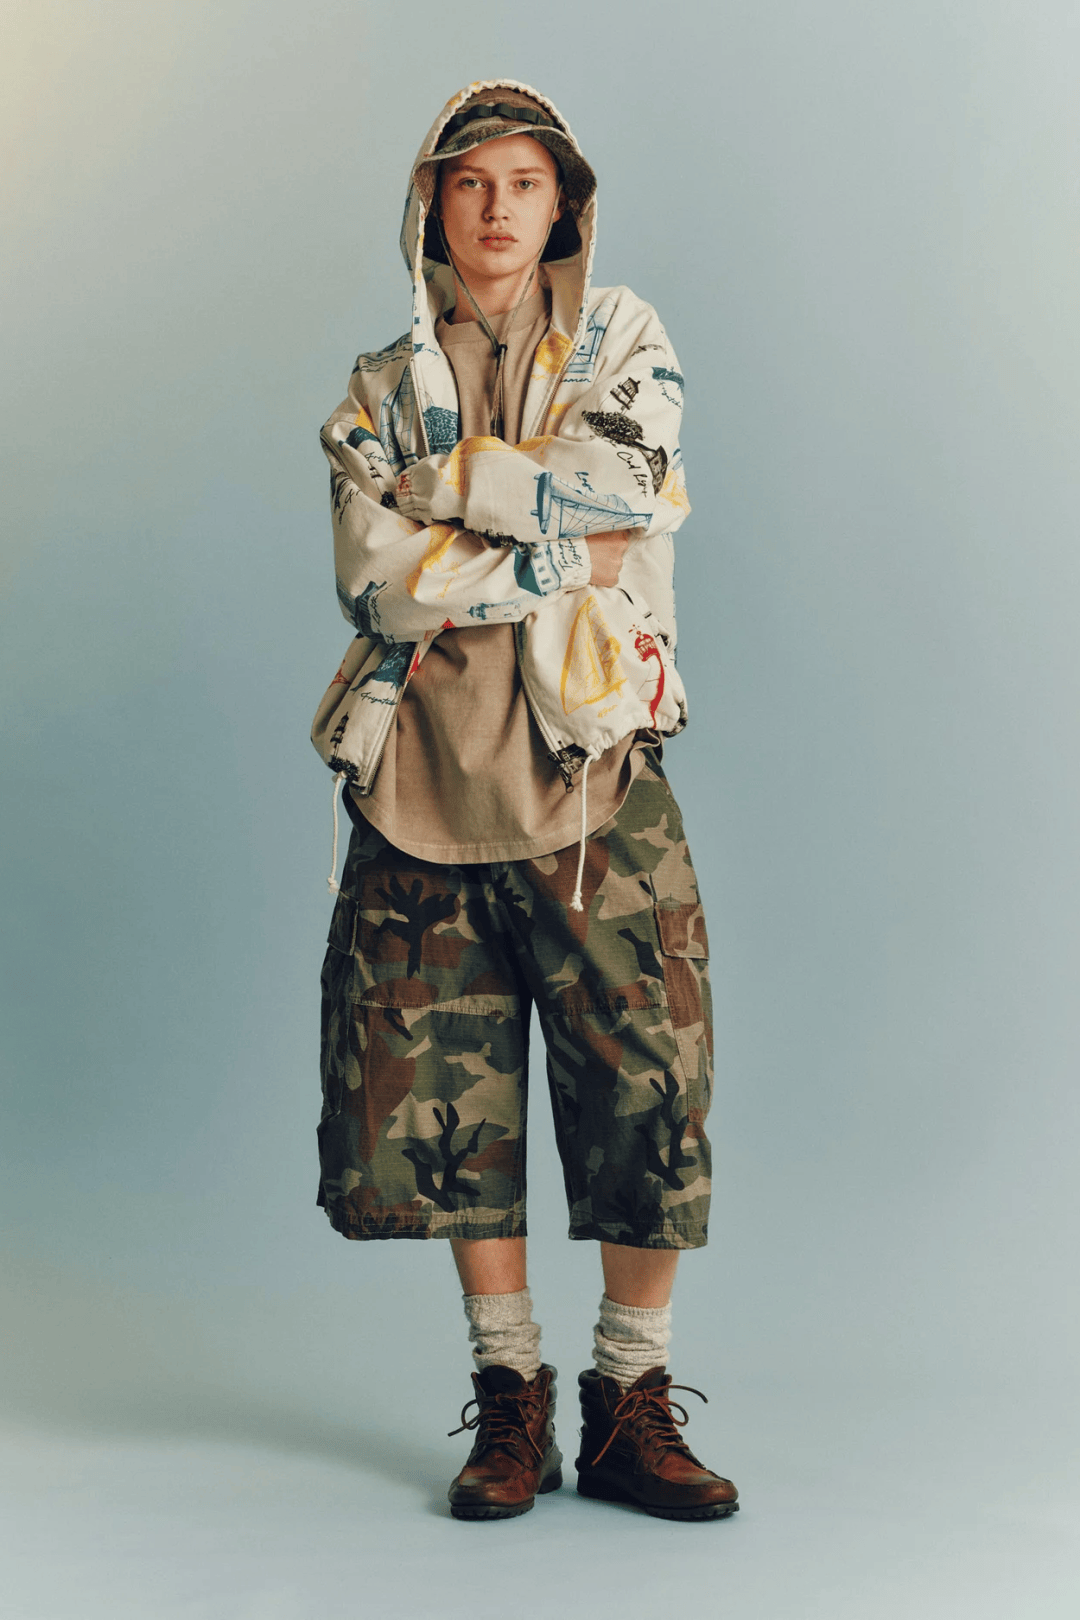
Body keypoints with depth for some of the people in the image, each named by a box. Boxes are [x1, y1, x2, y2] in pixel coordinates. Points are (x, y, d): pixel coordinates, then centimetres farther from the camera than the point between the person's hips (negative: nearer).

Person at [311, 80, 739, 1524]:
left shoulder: (625, 344, 11)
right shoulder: (383, 388, 13)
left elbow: (610, 493, -10)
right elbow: (375, 578, -4)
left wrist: (442, 484, -4)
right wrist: (558, 552, -8)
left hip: (590, 771, -1)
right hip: (430, 778, 2)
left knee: (648, 1090, -5)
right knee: (451, 1104, 3)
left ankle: (632, 1405, 8)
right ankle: (510, 1399, 15)